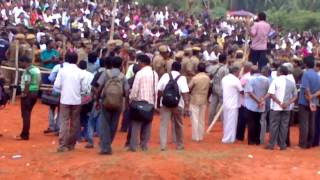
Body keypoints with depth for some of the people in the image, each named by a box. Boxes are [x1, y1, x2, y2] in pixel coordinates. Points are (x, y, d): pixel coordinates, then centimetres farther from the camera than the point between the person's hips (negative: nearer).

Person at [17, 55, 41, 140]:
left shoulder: (28, 71, -16)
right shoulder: (37, 69, 12)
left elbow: (27, 84, -22)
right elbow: (39, 82, 14)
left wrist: (24, 94, -16)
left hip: (28, 94, -9)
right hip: (35, 93, 9)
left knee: (25, 114, -2)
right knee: (28, 114, 17)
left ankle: (25, 135, 0)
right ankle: (25, 133, 23)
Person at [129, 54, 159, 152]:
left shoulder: (140, 73, -11)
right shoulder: (155, 74, 7)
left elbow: (135, 89, -13)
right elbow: (156, 90, 7)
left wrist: (131, 99, -1)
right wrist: (154, 103, 11)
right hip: (151, 102, 5)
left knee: (136, 124, 0)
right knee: (147, 125, 10)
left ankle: (133, 146, -1)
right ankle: (144, 145, 11)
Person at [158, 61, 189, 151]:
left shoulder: (165, 76, 1)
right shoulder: (182, 78, -5)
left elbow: (159, 91, -1)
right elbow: (185, 93, -15)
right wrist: (187, 105, -16)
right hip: (178, 105, 0)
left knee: (164, 124, 4)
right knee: (178, 125, 14)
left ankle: (163, 145, -3)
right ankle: (180, 145, 23)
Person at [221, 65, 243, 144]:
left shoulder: (224, 78, 8)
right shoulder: (236, 80, -14)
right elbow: (241, 91, -9)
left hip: (226, 103, 7)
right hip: (233, 104, -7)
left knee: (227, 121, 16)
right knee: (231, 122, 0)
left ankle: (226, 137, 25)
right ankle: (228, 139, 3)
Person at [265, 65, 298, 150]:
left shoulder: (276, 80, -6)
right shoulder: (291, 82, 7)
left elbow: (271, 94, -14)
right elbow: (295, 96, 7)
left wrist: (280, 103, -13)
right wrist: (288, 103, -5)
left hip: (276, 107, -3)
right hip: (287, 108, 3)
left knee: (274, 125, 3)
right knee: (284, 126, 8)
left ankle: (271, 144, 6)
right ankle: (282, 145, 9)